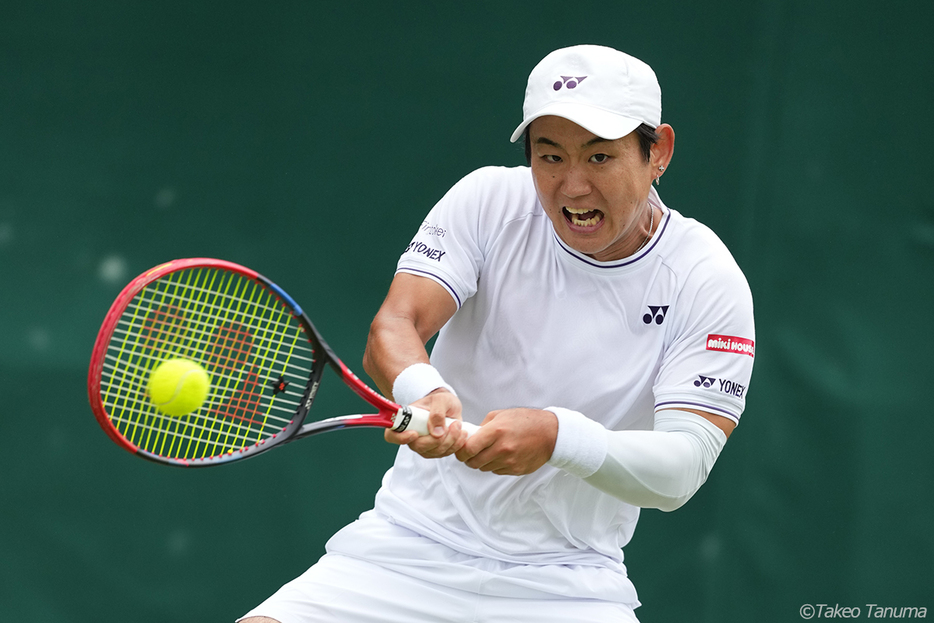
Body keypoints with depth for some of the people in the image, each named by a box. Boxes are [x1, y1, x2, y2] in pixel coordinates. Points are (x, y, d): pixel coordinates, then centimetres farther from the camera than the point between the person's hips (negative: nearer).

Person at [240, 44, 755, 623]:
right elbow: (392, 328, -14)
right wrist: (424, 391, -38)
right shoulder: (489, 202, -3)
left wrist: (557, 435, -34)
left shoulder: (709, 284, -8)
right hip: (411, 549, 1)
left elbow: (683, 466, -17)